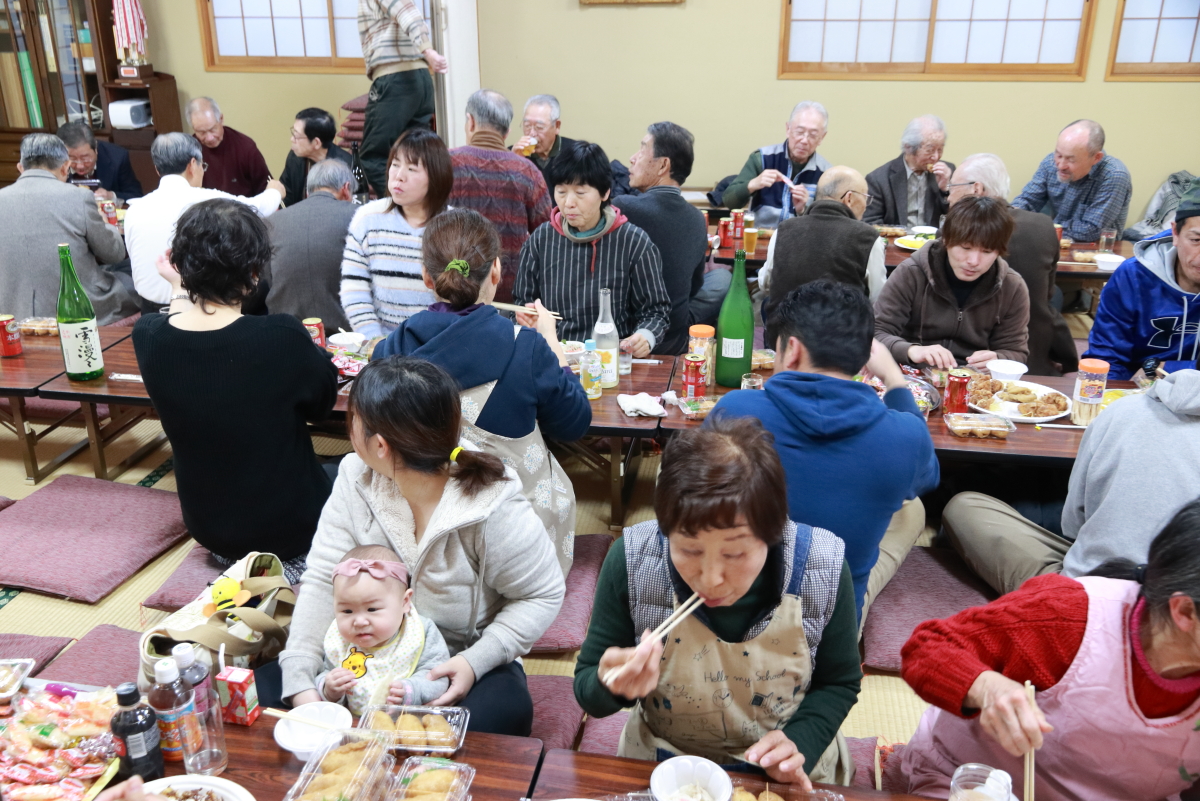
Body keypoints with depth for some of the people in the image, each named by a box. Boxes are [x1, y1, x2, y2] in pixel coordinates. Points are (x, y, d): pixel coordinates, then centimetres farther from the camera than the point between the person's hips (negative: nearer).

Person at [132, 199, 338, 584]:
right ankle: (286, 563, 19)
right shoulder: (283, 337, -31)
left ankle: (232, 557, 23)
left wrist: (180, 290, 14)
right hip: (290, 525, -5)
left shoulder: (147, 338, -16)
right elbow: (324, 400, -11)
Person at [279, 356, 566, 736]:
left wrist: (477, 661, -24)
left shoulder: (493, 506, -24)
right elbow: (324, 579, -12)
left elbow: (544, 594, -13)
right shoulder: (356, 478, -11)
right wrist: (300, 682, -24)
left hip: (466, 662, -3)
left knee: (502, 712, -33)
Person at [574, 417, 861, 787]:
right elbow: (587, 688, -10)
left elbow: (838, 682, -2)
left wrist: (801, 743, -18)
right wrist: (611, 685, -30)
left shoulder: (823, 570, -19)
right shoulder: (631, 562, -21)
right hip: (662, 769, 0)